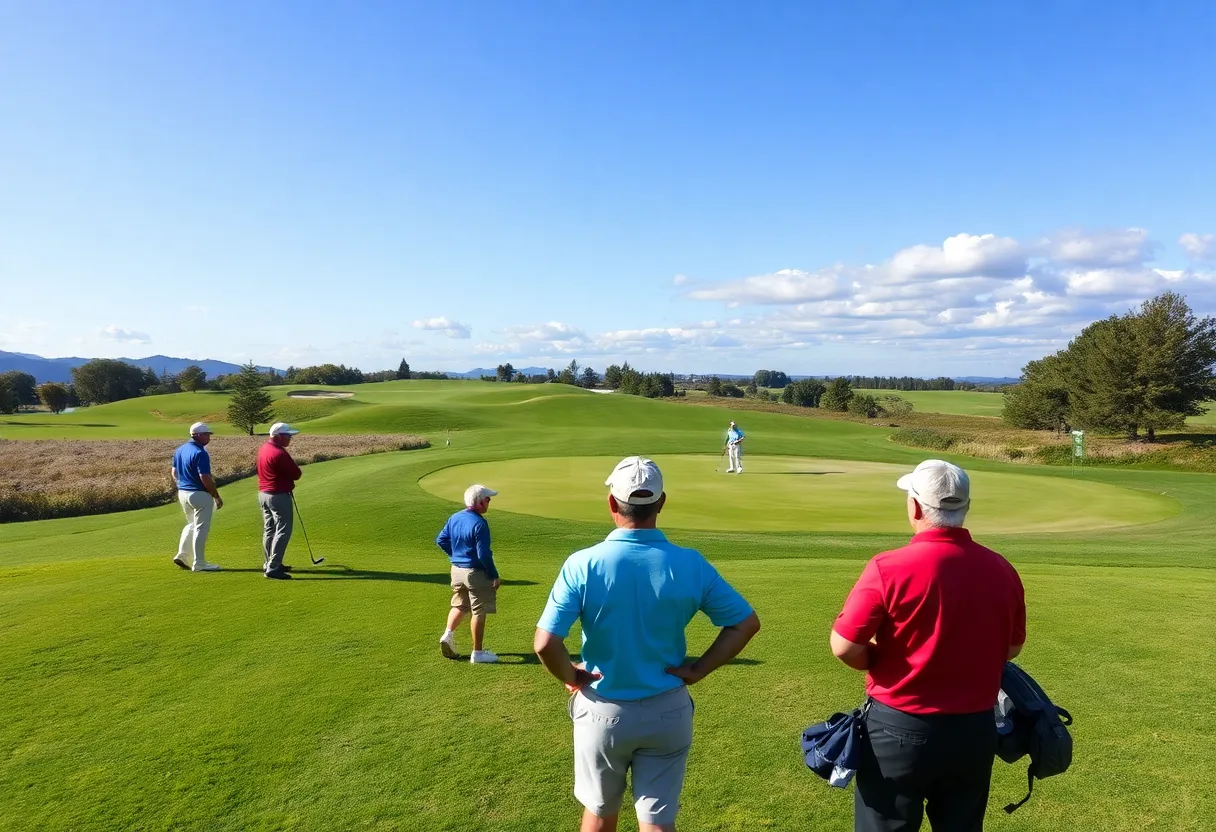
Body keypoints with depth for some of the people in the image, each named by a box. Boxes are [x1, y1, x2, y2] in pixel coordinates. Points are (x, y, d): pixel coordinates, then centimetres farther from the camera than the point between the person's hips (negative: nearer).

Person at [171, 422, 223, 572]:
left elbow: (174, 472, 15)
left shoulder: (179, 450, 8)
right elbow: (205, 478, -23)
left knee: (191, 525, 24)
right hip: (199, 495, -9)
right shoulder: (200, 453, -20)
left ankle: (182, 555, 18)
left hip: (182, 493, 9)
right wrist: (217, 496, -14)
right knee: (201, 528, 1)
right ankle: (198, 564, 7)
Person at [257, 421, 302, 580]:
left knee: (269, 530, 17)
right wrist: (295, 469, 6)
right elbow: (297, 474, -17)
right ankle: (272, 568, -8)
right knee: (283, 532, -6)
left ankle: (269, 564, 26)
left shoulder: (263, 449, 7)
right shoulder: (280, 453, -22)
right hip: (279, 496, -10)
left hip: (263, 493, 10)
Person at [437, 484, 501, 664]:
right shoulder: (479, 523, -22)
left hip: (456, 570, 7)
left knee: (459, 605, 24)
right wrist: (494, 575, -12)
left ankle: (448, 634, 7)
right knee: (479, 612, 4)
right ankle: (478, 653, 11)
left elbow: (441, 540, 11)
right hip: (476, 573, -7)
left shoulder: (454, 518, 2)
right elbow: (484, 555, -22)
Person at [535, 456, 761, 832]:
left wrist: (571, 677, -5)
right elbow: (746, 622, -5)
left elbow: (545, 644, -24)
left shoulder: (583, 564, -19)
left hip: (602, 710, 0)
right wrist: (699, 669, -2)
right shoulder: (690, 564, -13)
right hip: (668, 711, 1)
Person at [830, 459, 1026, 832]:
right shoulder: (1002, 570, -4)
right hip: (974, 730, 5)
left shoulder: (889, 567, -20)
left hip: (899, 728, -4)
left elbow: (845, 647, -18)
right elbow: (1012, 648, 9)